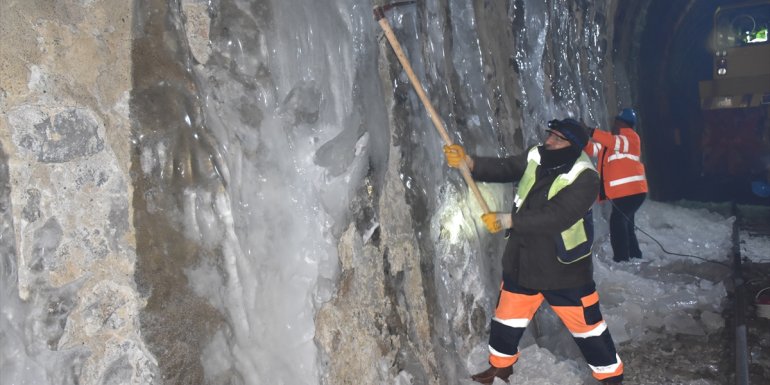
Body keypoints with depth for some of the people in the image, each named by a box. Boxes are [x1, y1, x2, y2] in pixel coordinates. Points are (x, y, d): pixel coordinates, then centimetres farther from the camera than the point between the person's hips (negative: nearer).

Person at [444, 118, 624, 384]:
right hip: (522, 262, 6)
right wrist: (467, 161, -28)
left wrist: (506, 220, -31)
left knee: (587, 327, 10)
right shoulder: (536, 158, -3)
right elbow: (502, 169, -11)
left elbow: (555, 217, -32)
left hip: (564, 270, -5)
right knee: (507, 317, 19)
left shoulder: (584, 178, -22)